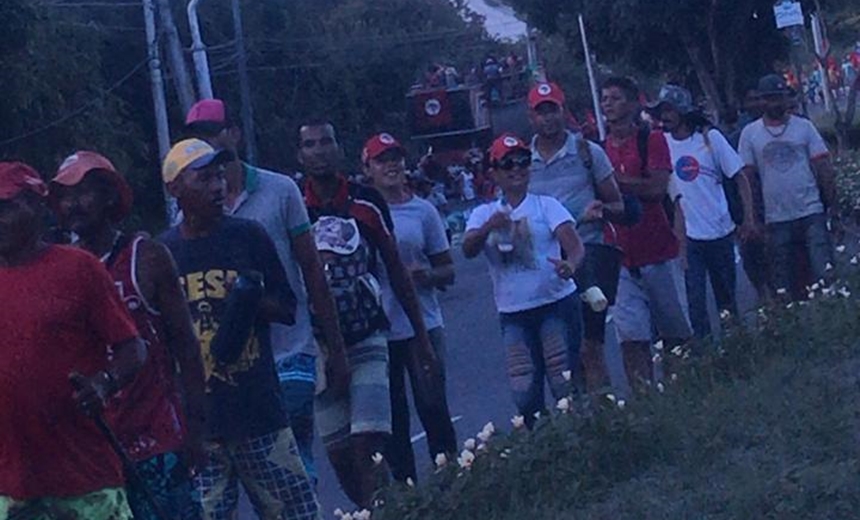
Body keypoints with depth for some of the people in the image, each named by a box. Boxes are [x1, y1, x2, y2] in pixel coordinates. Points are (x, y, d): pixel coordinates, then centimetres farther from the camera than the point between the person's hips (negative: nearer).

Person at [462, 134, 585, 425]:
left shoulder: (545, 206, 3)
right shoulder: (484, 215, 10)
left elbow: (574, 245, -9)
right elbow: (468, 250, -8)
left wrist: (570, 265, -33)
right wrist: (488, 228, -28)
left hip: (556, 303, -3)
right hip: (513, 314, 3)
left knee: (565, 385, -6)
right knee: (524, 394, 2)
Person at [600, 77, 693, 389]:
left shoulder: (651, 140, -2)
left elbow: (657, 188, -16)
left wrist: (613, 178, -16)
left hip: (660, 252, -3)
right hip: (621, 256, 3)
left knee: (676, 334, 8)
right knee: (632, 339, -5)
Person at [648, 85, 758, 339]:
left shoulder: (709, 137, -5)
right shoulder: (662, 143, -2)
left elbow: (740, 178, -2)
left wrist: (748, 218, -10)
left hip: (720, 231, 0)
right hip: (687, 236, 0)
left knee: (727, 296, 12)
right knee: (695, 300, -6)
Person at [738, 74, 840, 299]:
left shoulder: (804, 126, 3)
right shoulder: (750, 133, 4)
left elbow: (824, 170, 3)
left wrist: (834, 210, -3)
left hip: (812, 214, -1)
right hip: (776, 220, 1)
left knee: (825, 277, -5)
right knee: (784, 284, 7)